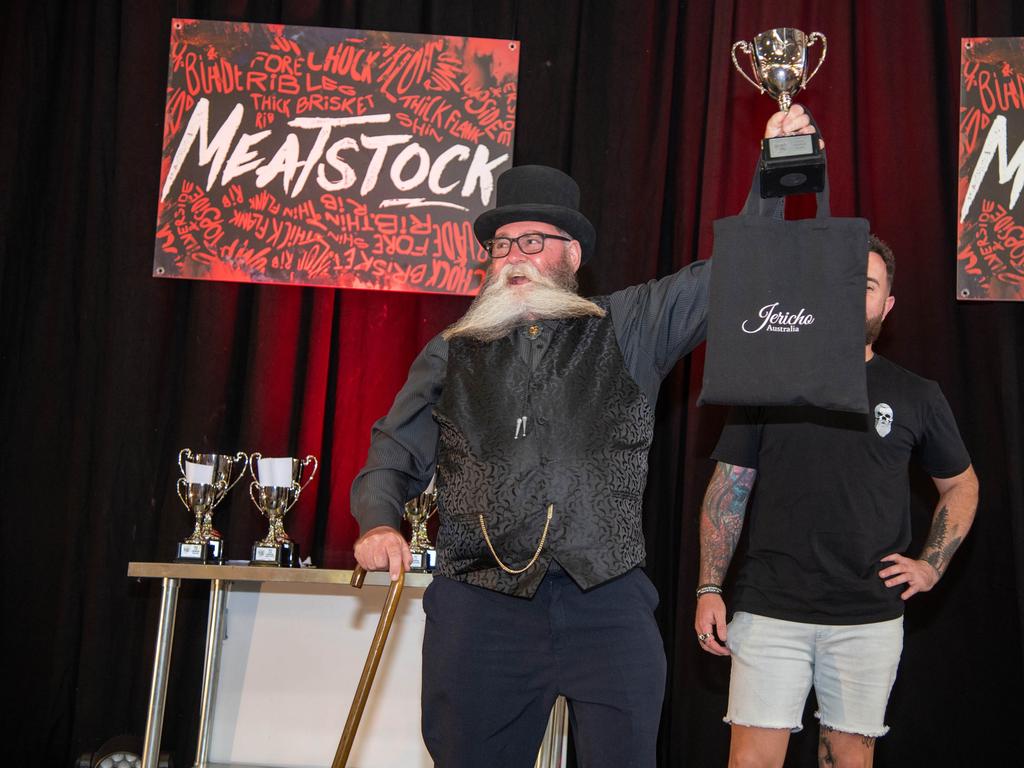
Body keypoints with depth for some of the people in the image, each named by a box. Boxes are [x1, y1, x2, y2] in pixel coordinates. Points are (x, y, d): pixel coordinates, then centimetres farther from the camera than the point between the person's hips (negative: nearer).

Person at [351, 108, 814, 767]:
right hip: (480, 603, 1)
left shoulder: (628, 328, 12)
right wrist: (380, 524, -5)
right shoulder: (451, 355, 15)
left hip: (606, 598, -1)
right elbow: (393, 458, 15)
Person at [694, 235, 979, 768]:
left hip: (870, 618, 1)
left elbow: (960, 485, 20)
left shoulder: (917, 397, 7)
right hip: (769, 610, -1)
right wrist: (709, 589, -3)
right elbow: (728, 489, 4)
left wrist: (931, 565, 7)